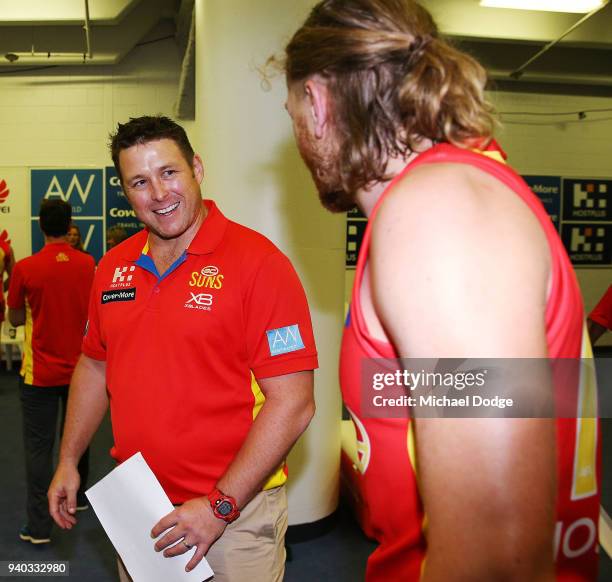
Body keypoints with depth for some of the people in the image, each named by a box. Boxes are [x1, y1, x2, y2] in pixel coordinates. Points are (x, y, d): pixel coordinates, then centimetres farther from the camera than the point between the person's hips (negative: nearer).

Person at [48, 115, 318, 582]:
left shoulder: (258, 261, -17)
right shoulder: (112, 267, 2)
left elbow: (293, 403, -20)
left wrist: (221, 505, -19)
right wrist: (68, 461, 13)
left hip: (234, 507, -5)